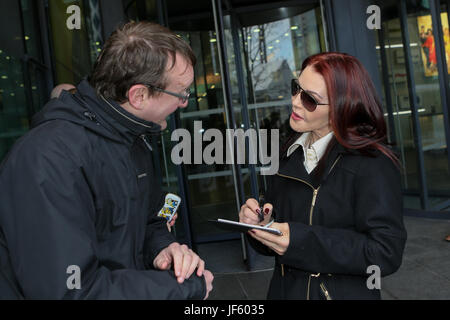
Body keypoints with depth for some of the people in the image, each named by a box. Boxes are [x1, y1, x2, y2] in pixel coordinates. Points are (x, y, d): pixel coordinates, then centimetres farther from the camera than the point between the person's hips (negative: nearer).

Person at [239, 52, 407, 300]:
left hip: (345, 292, -5)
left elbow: (386, 253, -24)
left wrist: (301, 241, -30)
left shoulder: (372, 163, -20)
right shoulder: (289, 156, 0)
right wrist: (258, 222, -15)